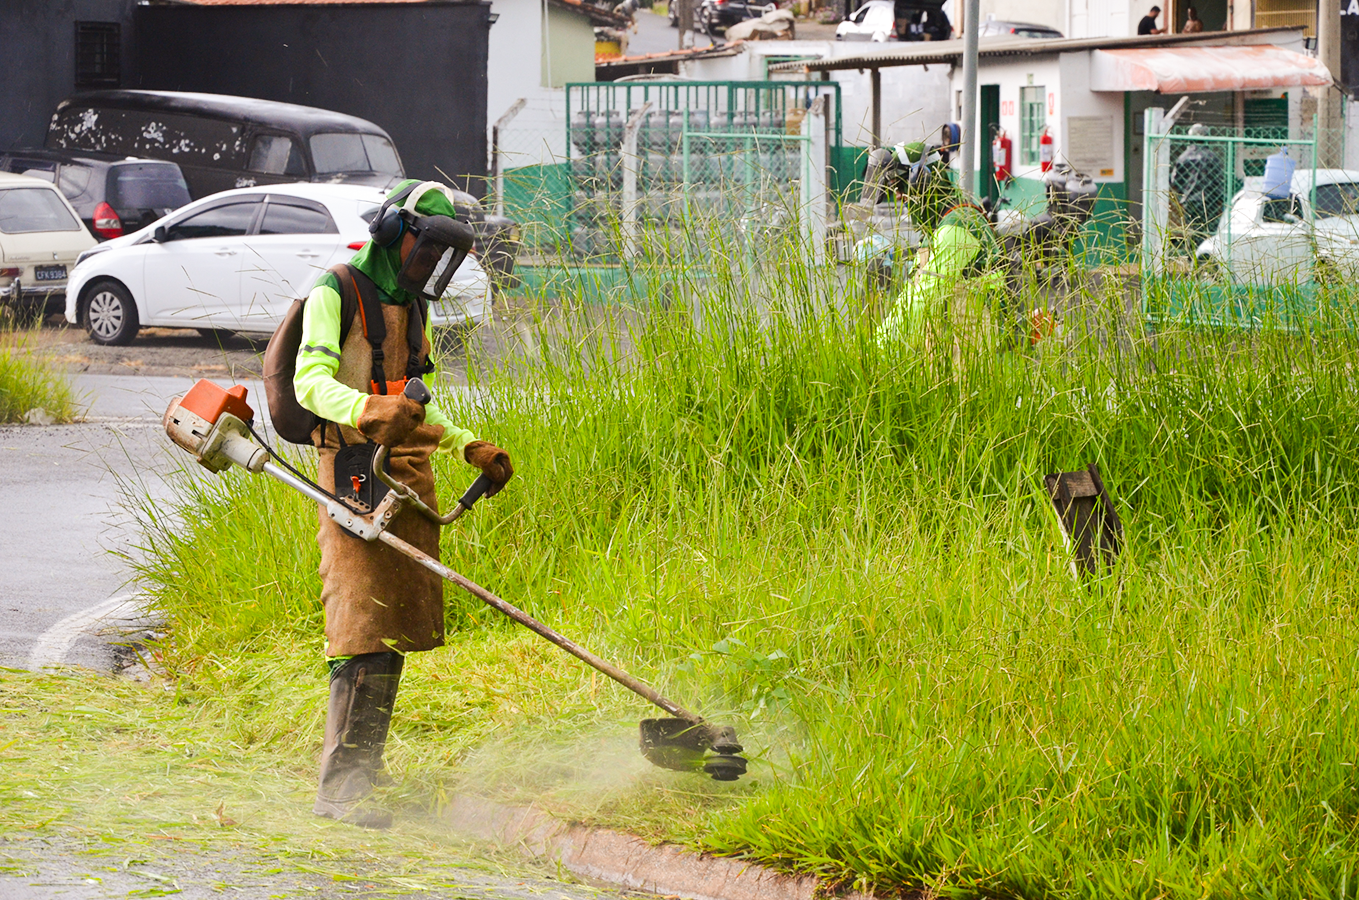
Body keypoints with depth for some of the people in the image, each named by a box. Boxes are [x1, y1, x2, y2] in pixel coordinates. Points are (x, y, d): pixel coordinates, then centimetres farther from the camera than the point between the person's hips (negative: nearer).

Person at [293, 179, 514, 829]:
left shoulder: (414, 307, 21)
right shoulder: (337, 294, -5)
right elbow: (310, 381, -19)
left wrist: (469, 446, 22)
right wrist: (370, 409, -36)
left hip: (410, 470, 8)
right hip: (354, 466, -8)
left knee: (399, 626, 6)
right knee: (364, 627, -14)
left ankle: (364, 769, 13)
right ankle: (339, 787, -15)